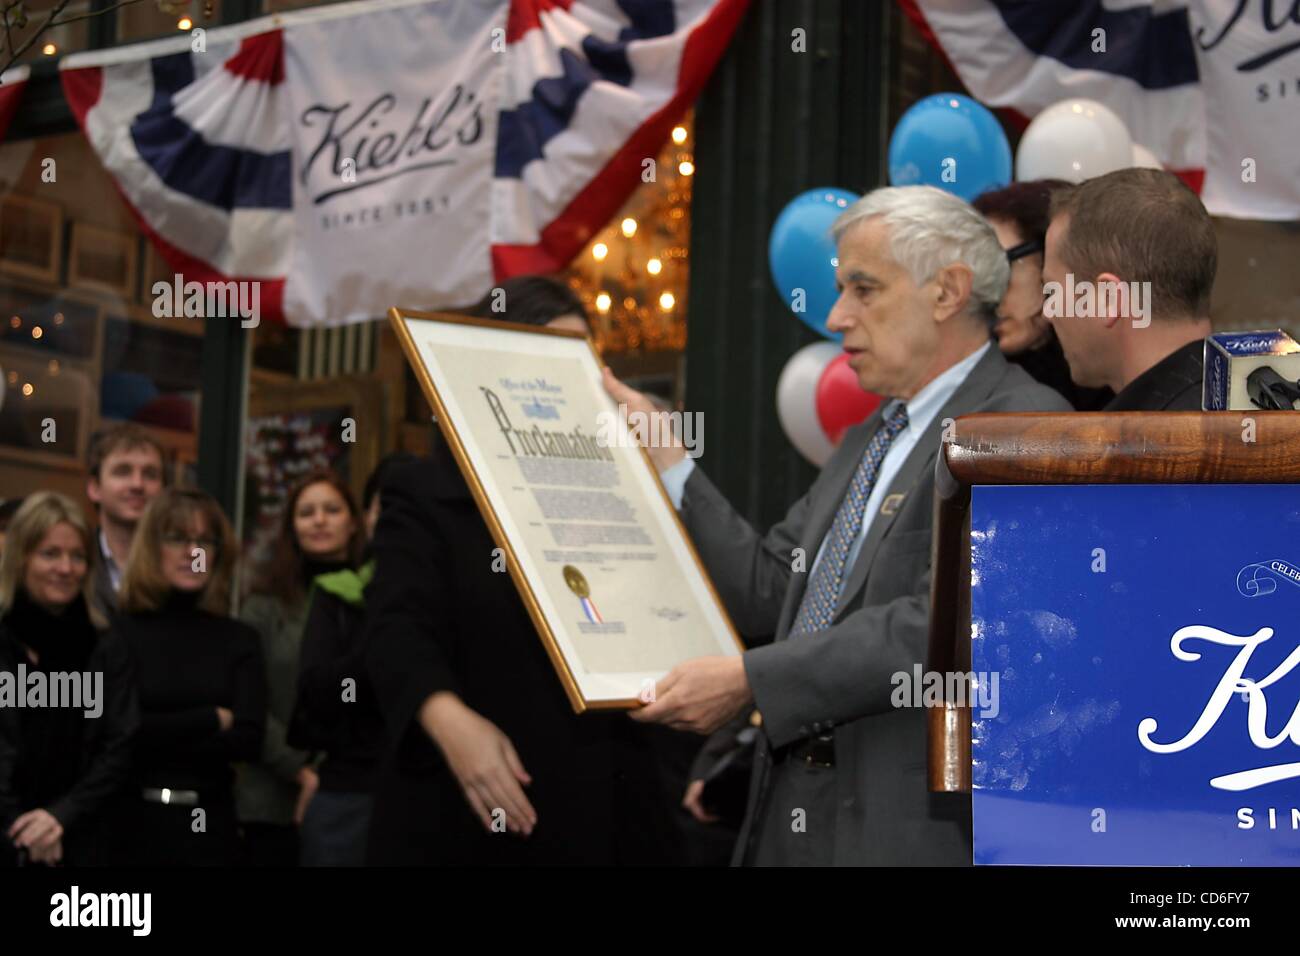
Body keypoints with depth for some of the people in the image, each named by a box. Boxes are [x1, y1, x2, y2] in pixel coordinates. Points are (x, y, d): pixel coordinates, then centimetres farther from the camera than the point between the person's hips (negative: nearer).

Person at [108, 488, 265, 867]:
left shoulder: (239, 639, 7)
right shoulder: (118, 632, -3)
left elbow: (249, 739, -3)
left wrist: (158, 737, -9)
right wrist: (213, 720, -4)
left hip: (210, 825, 3)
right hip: (131, 822, -2)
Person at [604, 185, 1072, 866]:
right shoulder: (867, 442, 20)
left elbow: (943, 626, -21)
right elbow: (772, 593, 14)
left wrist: (749, 680, -20)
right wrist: (662, 458, 11)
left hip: (923, 826, -8)